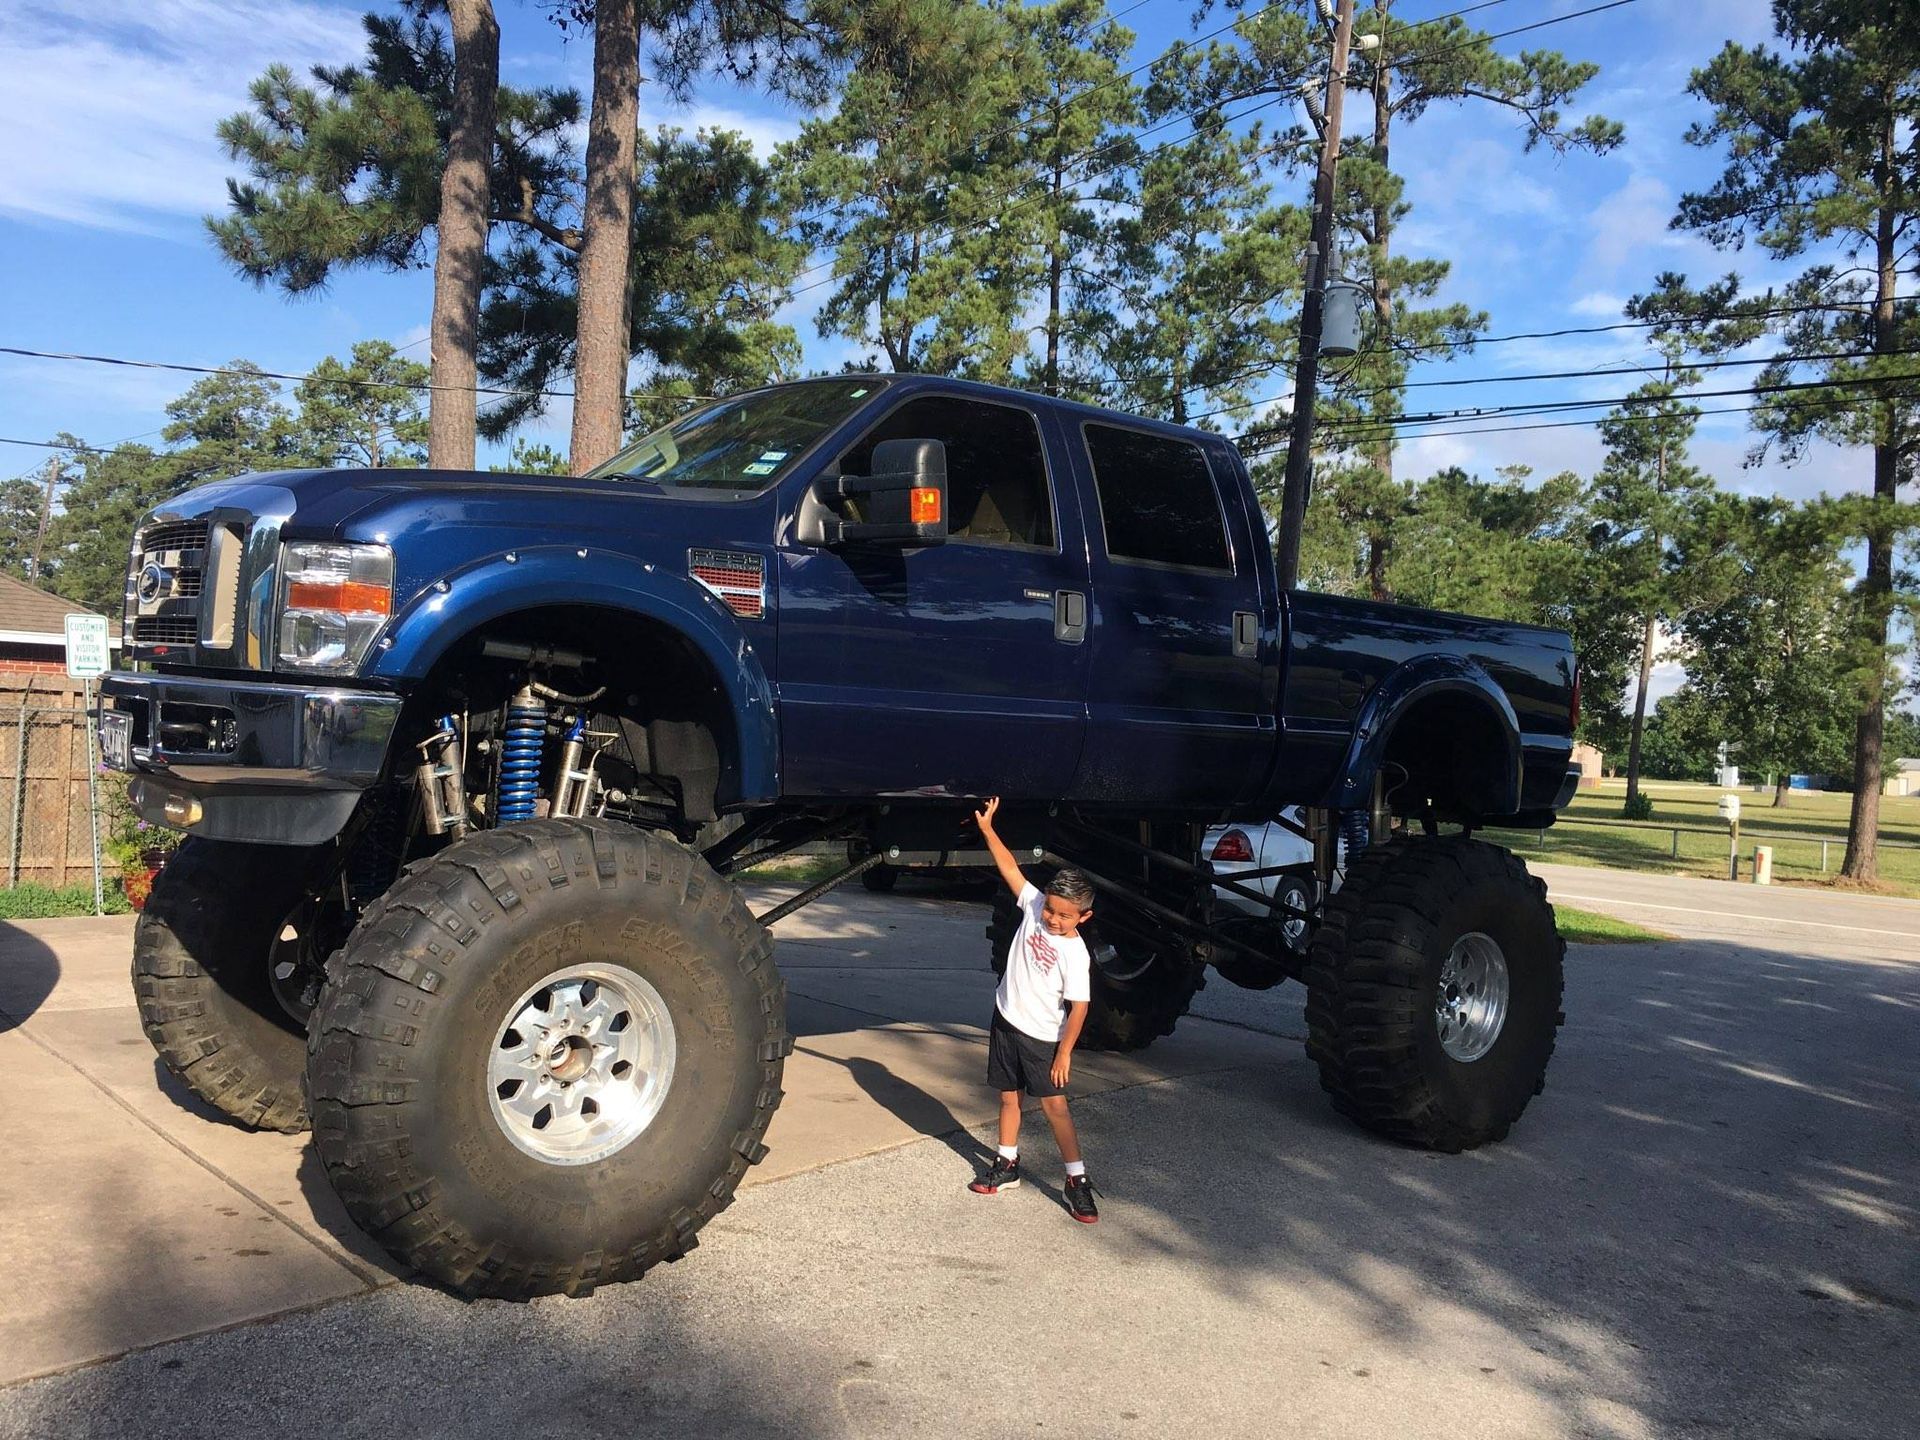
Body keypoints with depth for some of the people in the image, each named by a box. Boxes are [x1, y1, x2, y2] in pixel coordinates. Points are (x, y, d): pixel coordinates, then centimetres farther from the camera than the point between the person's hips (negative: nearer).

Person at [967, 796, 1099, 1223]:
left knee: (1054, 1105, -5)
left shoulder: (1076, 953, -21)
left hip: (1042, 1036, -5)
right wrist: (986, 828, -8)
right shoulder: (1034, 906, -7)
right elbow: (1009, 867, -5)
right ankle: (1007, 1166, 29)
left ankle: (1078, 1180, 4)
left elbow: (1079, 1006, -19)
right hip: (1006, 1020, 6)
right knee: (1008, 1097, 15)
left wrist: (1064, 1052, -17)